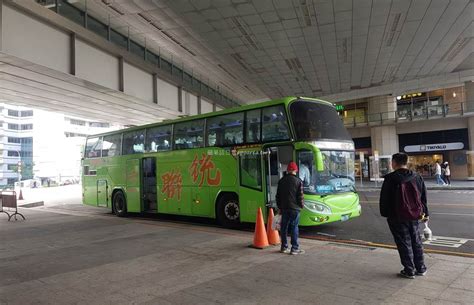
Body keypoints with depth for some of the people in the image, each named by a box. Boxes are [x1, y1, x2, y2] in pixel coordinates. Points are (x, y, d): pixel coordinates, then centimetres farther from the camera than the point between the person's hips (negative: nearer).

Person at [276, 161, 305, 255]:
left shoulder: (281, 181, 9)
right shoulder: (298, 181, -6)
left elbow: (278, 195, 12)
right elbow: (300, 196, -7)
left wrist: (279, 207, 18)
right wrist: (302, 205, 9)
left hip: (284, 208, 5)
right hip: (294, 208, -4)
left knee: (284, 227, 10)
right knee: (294, 228, 0)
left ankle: (284, 247, 17)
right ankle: (294, 248, 2)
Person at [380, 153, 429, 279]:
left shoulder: (390, 178, -13)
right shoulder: (417, 177, 4)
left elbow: (384, 198, -10)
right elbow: (424, 197, 11)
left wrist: (385, 213, 2)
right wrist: (425, 213, 19)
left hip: (397, 217, -5)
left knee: (404, 242, 4)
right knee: (416, 241, 17)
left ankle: (409, 270, 11)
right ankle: (420, 268, 27)